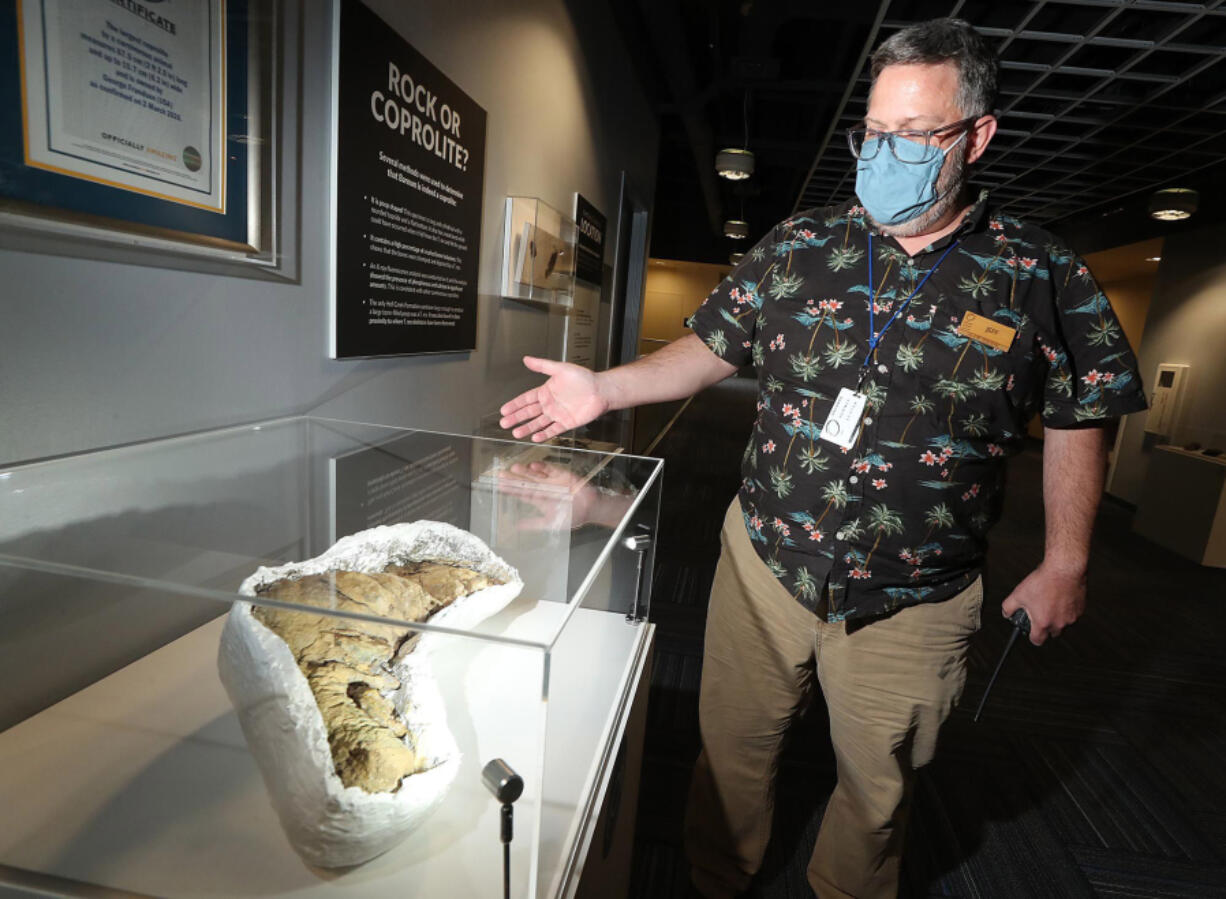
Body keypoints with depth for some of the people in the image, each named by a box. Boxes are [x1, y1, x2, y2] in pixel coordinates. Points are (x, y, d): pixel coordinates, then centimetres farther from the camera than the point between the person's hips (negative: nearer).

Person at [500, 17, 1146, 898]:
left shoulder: (1044, 276, -4)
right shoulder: (798, 245, 0)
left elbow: (1077, 422, 4)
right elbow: (712, 347, 4)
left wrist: (1064, 565, 4)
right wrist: (604, 388, -6)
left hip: (913, 602, 0)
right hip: (763, 564, 2)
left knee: (877, 786, 21)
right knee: (731, 752, 17)